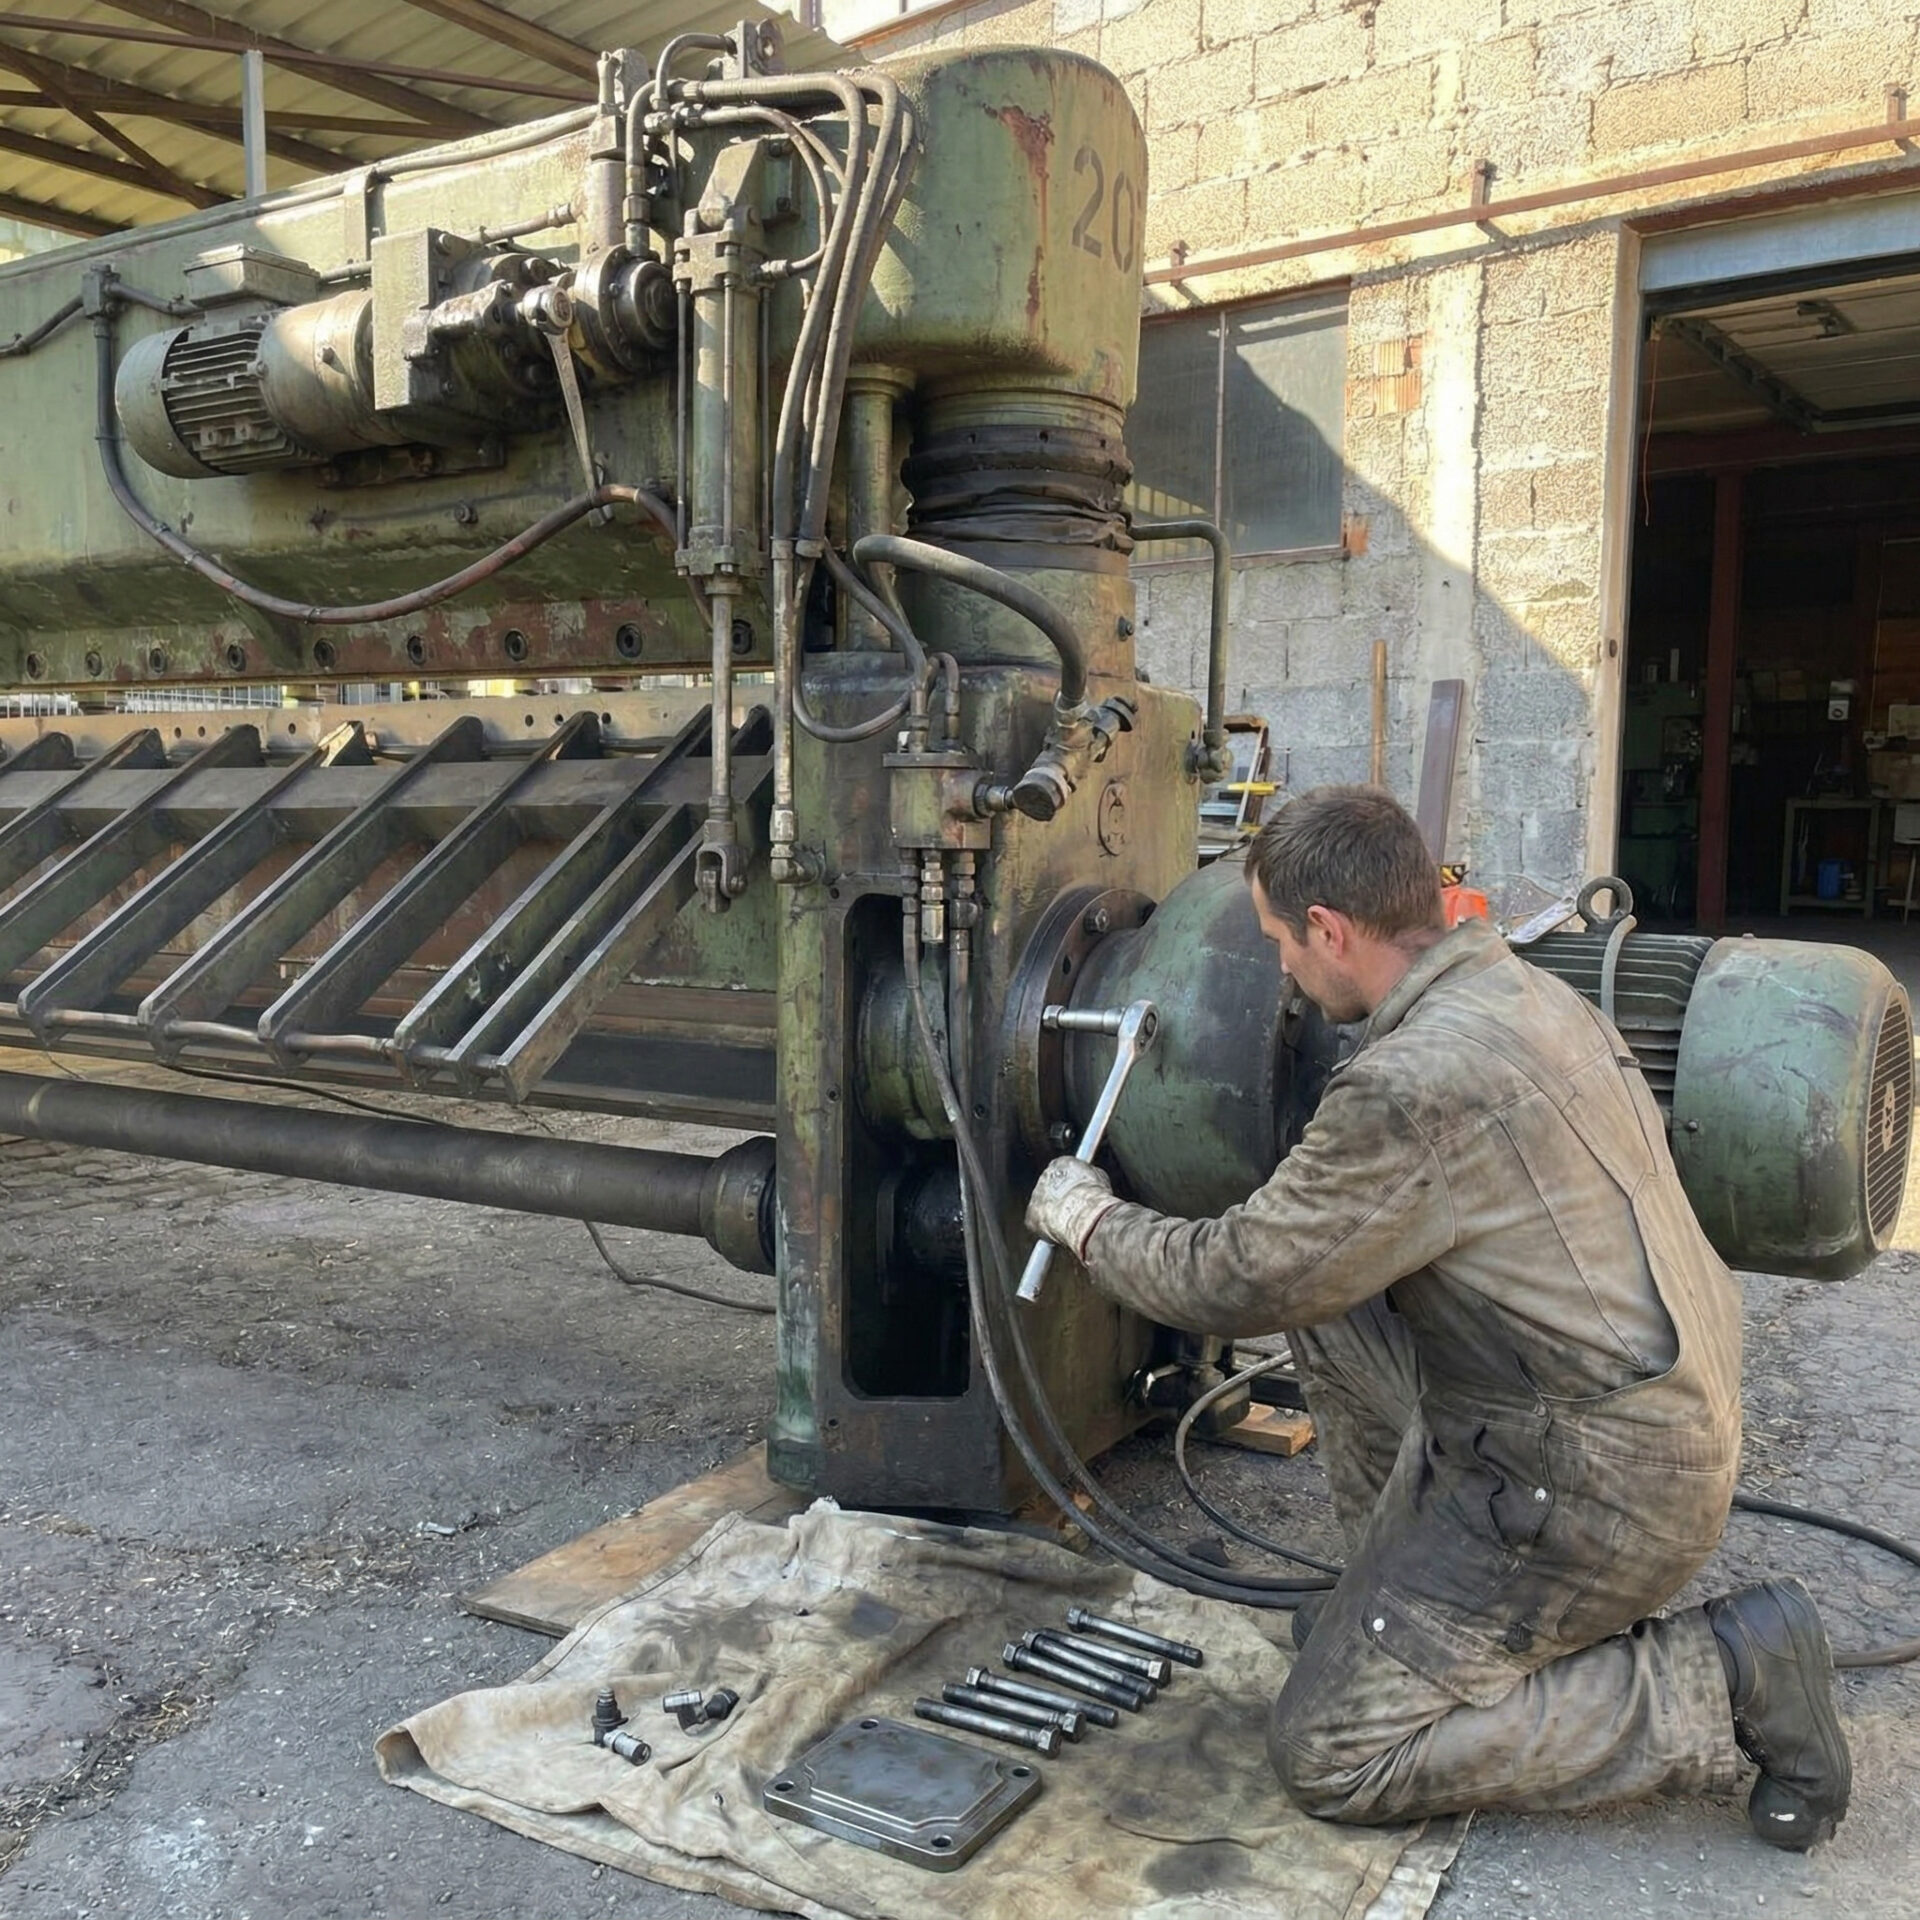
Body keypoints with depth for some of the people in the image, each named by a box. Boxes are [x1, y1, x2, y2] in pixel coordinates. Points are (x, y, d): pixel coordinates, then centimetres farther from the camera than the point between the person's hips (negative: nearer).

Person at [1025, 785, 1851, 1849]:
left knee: (1326, 1751, -1)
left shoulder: (1413, 1084, -26)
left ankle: (1718, 1681, -1)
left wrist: (1088, 1219, 2)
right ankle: (1398, 1598, 22)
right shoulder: (1525, 990, 4)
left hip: (1596, 1485, -9)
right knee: (1327, 1302, 12)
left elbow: (1238, 1284, -15)